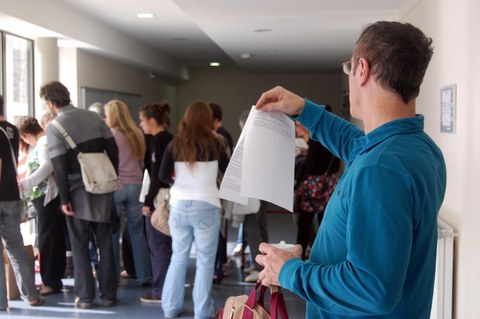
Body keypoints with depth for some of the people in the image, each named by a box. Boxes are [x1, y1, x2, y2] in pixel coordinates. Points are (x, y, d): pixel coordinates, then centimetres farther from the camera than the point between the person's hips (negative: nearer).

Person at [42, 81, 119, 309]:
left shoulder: (54, 127, -9)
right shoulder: (93, 117, 4)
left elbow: (59, 167, -13)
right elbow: (113, 150, 3)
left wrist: (64, 199, -7)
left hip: (78, 192, -4)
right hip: (101, 188, 4)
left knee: (80, 247, 9)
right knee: (105, 244, 10)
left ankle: (85, 296, 14)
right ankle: (108, 295, 16)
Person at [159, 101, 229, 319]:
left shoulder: (175, 144, 2)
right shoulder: (213, 143, -4)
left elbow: (163, 176, 1)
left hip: (179, 206, 3)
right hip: (206, 206, -3)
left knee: (179, 257, 16)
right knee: (205, 260, 6)